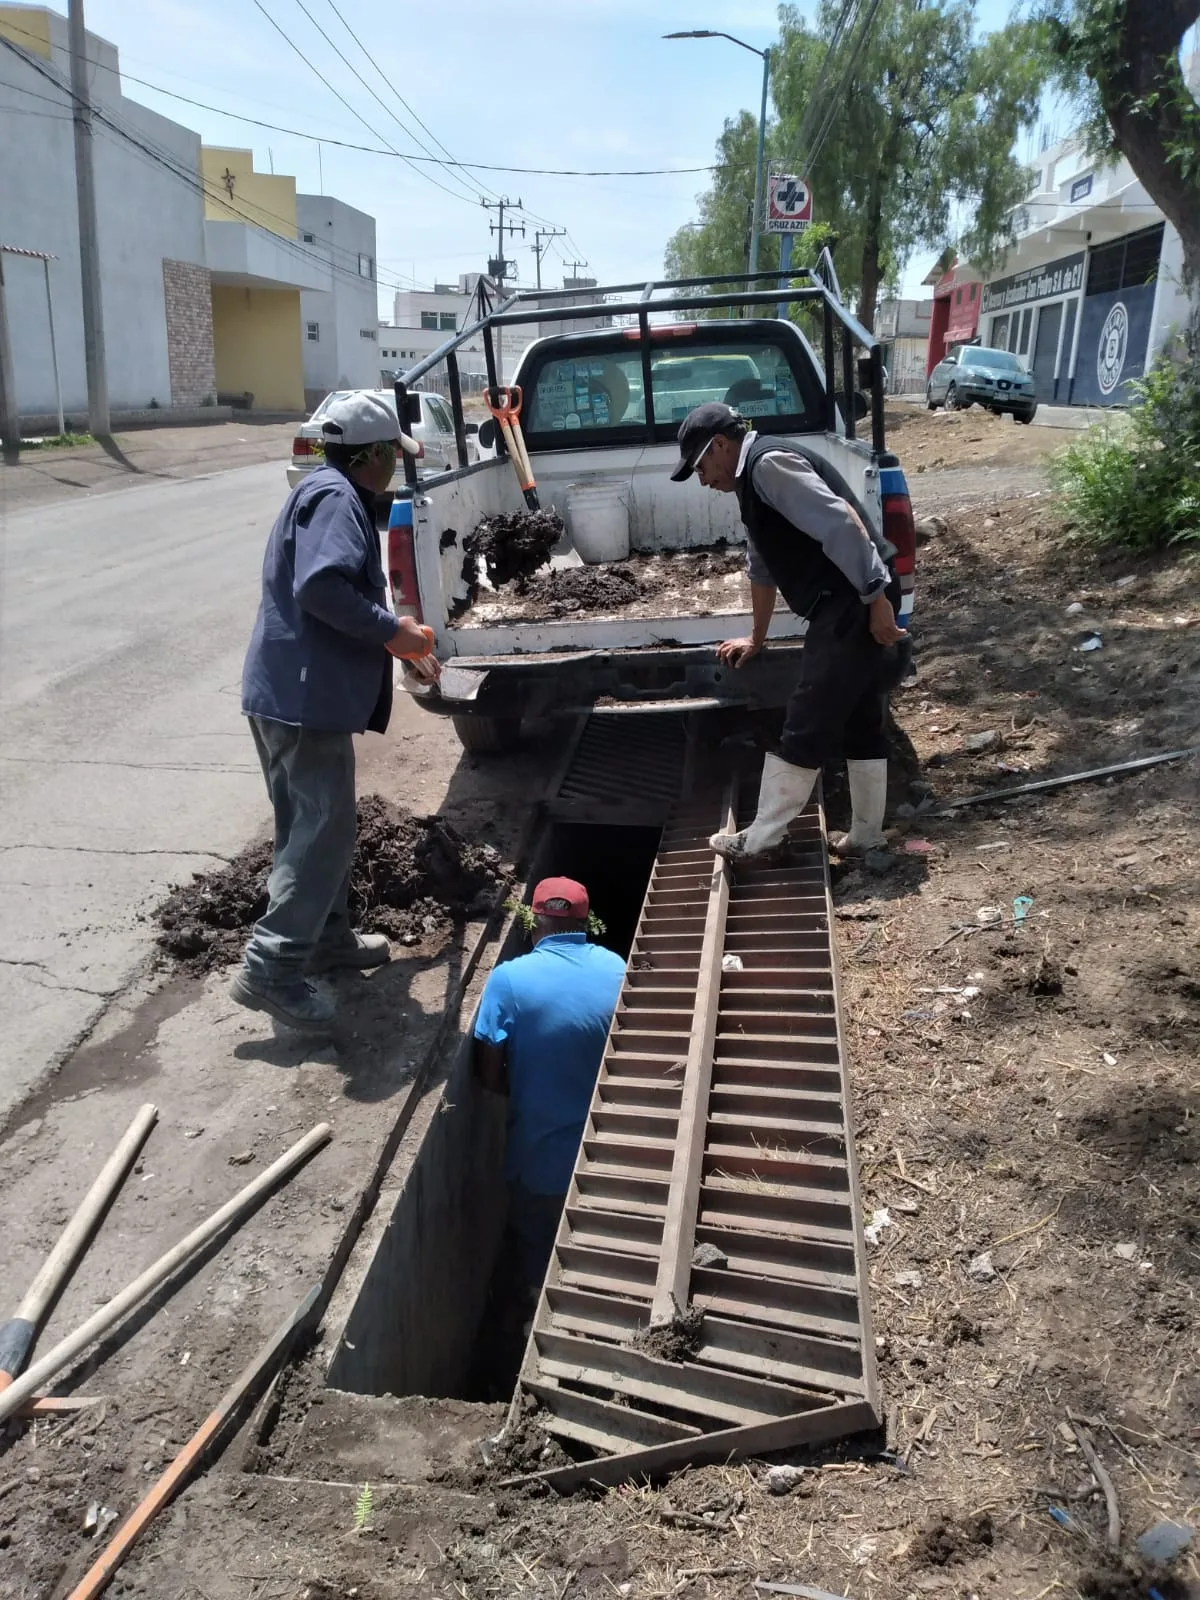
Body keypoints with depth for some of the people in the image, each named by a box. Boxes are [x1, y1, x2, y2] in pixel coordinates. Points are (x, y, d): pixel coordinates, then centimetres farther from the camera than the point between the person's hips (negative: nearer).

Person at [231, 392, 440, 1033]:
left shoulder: (328, 494, 21)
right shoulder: (336, 499, -13)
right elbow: (321, 587, -27)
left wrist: (399, 646, 29)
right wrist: (393, 631, -17)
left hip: (293, 690, 11)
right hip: (303, 694, -11)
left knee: (317, 820, 18)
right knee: (324, 825, -8)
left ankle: (326, 935, 31)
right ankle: (271, 968, -6)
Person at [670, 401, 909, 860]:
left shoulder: (769, 463, -12)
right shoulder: (754, 480, 21)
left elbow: (841, 523, -22)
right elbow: (762, 566, 31)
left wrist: (876, 598, -23)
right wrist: (756, 639, 38)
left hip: (853, 608, -11)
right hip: (845, 610, 11)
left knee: (805, 730, -3)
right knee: (860, 726, 16)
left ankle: (759, 838, 6)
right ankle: (865, 836, 25)